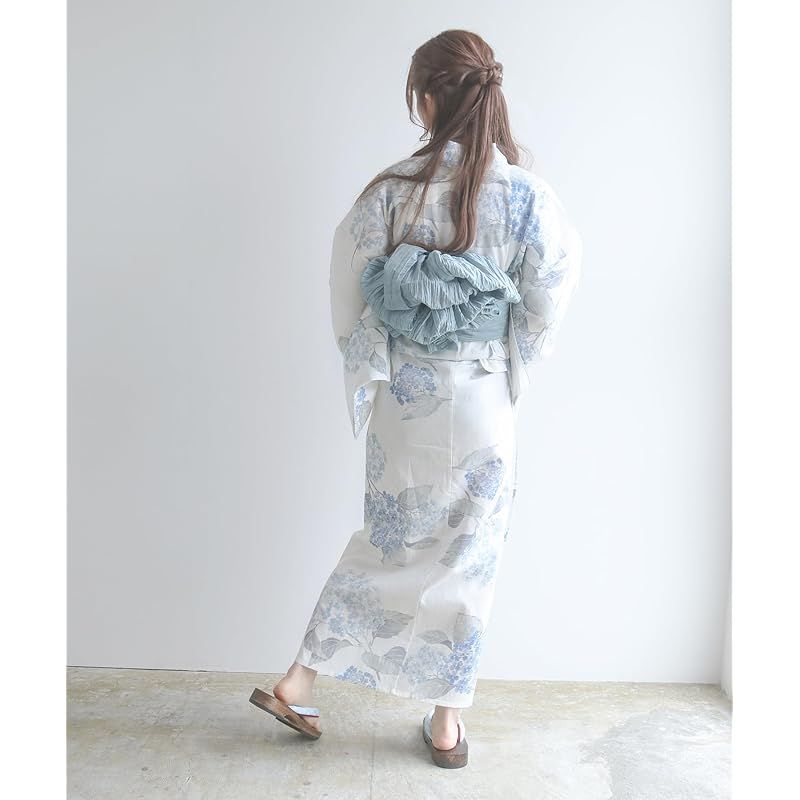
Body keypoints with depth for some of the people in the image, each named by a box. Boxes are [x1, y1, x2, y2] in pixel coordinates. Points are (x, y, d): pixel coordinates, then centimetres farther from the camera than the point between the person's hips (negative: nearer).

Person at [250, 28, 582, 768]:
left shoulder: (389, 192, -7)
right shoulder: (528, 198, -8)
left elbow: (348, 305, -3)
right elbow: (547, 310, -4)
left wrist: (376, 373, 11)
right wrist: (507, 374, 11)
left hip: (403, 403, 1)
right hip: (482, 407, -1)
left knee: (388, 541, 19)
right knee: (468, 558, 14)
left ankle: (301, 682, 28)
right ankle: (447, 720, 27)